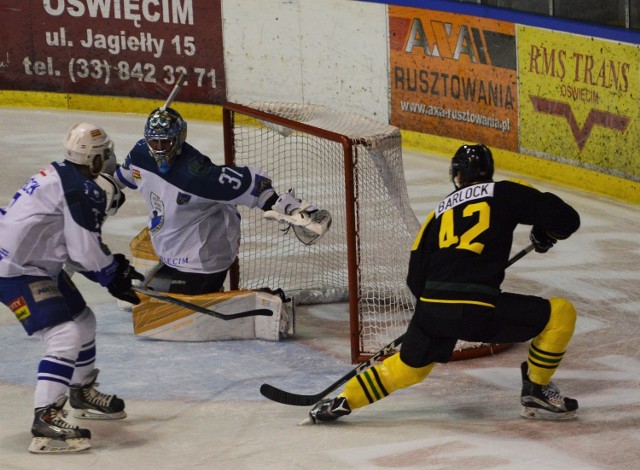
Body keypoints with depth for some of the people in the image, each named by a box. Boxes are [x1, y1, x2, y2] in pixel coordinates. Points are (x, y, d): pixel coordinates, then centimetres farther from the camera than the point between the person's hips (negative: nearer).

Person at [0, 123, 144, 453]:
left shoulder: (58, 176, 13)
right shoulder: (84, 191, -19)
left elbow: (71, 246, 18)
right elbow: (86, 251, -19)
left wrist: (113, 269, 14)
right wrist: (114, 273, 0)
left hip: (36, 263, 11)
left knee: (83, 321, 23)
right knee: (65, 337, -19)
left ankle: (83, 392, 44)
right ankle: (45, 420, -25)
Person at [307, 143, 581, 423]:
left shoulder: (440, 211, 21)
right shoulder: (505, 193, 9)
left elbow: (416, 277, 19)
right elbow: (566, 219, 4)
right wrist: (544, 235, 26)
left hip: (432, 309, 5)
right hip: (477, 310, -5)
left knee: (409, 366, 30)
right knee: (561, 313, 9)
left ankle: (341, 402, 27)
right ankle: (536, 393, 14)